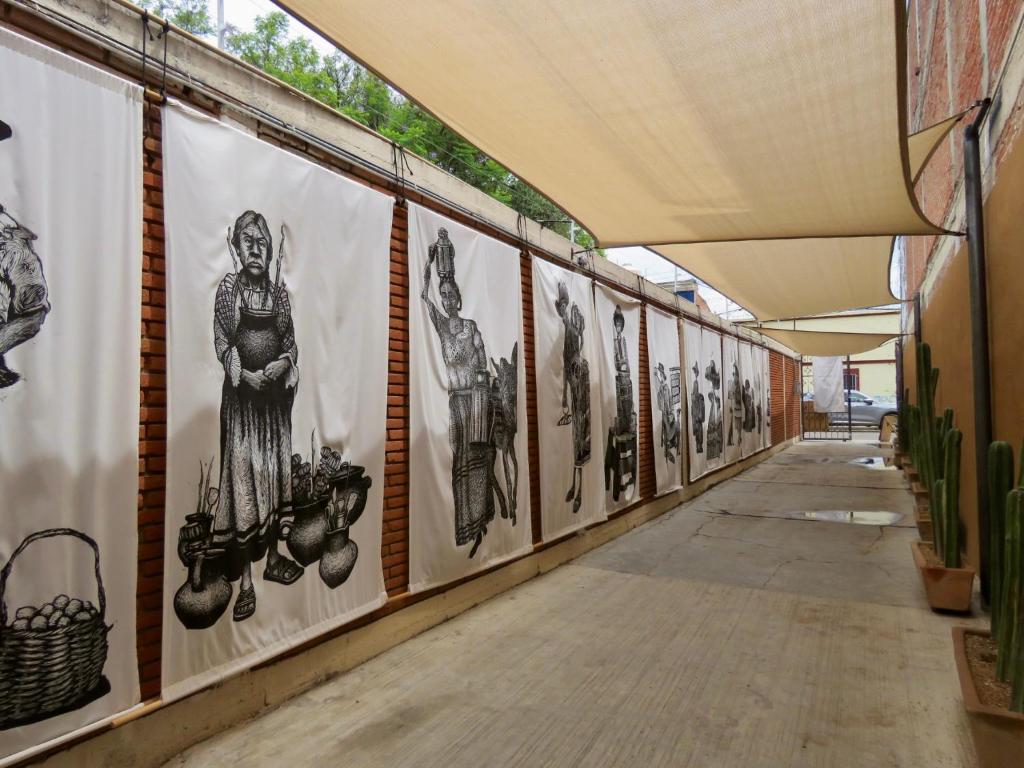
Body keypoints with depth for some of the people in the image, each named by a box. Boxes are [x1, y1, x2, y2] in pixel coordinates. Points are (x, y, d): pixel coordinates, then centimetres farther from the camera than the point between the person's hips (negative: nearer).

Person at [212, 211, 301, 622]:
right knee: (241, 479, -4)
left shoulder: (279, 291, 9)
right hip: (241, 392, -3)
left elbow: (292, 342, 10)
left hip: (275, 391, 4)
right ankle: (245, 581, 1)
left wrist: (283, 364, -9)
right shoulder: (228, 287, 1)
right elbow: (221, 341, -2)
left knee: (274, 473, 10)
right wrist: (245, 374, -15)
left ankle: (272, 557, 26)